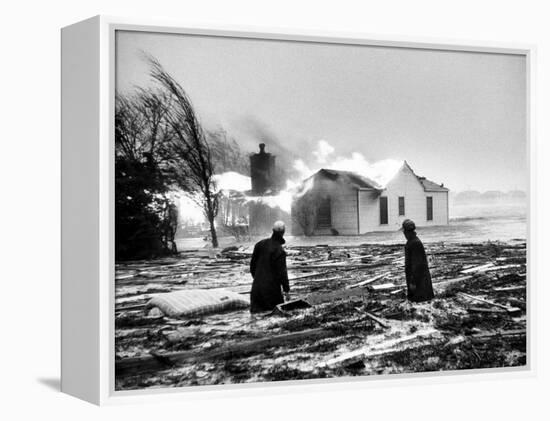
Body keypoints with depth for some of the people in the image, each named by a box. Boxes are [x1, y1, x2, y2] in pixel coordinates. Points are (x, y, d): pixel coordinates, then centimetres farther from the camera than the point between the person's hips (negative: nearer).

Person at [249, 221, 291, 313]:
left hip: (257, 285, 6)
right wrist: (286, 289, -6)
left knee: (256, 315, 7)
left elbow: (253, 263, 10)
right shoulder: (279, 251, -17)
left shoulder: (261, 244, 1)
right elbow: (282, 272, -14)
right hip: (271, 288, -5)